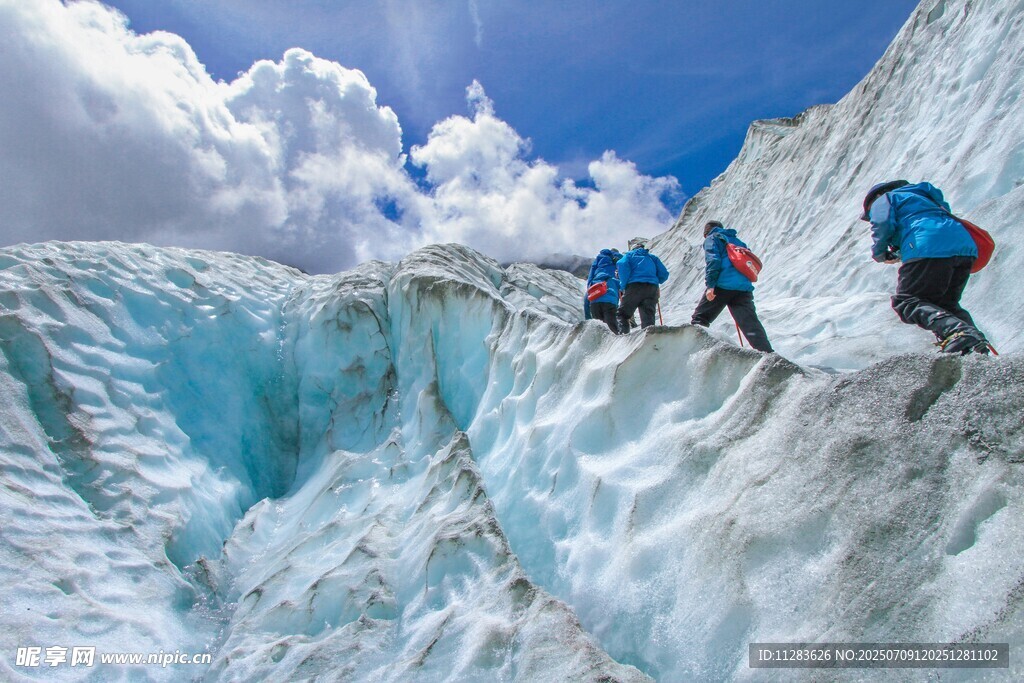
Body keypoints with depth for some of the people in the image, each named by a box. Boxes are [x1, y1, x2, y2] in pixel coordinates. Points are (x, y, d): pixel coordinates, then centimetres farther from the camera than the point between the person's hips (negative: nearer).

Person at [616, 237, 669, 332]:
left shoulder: (629, 255, 18)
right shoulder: (652, 257, 27)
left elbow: (622, 265, -5)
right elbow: (664, 274, 16)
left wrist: (623, 285, -2)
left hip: (634, 286, -3)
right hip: (652, 289, 3)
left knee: (622, 314, 2)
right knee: (648, 317, 0)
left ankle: (622, 334, -18)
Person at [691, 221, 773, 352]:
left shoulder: (712, 239, 12)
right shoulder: (737, 240, 32)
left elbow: (713, 260, -6)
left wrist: (710, 284, -13)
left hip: (722, 285, -5)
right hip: (744, 287, 5)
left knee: (700, 318, 6)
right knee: (751, 324, 0)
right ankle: (768, 355, -10)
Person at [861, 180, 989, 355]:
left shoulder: (883, 199, 18)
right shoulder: (919, 195, 42)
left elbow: (883, 224, -2)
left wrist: (879, 253, 14)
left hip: (929, 249, -8)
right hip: (965, 244, 8)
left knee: (906, 302, -7)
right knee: (945, 304, 19)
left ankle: (956, 331, -31)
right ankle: (974, 343, -4)